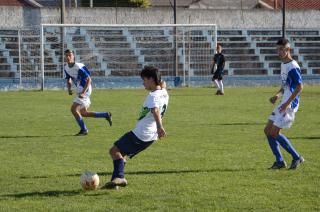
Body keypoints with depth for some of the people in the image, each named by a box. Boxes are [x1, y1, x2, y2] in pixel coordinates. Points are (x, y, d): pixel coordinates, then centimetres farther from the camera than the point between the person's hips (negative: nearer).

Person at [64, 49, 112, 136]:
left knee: (74, 109, -14)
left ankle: (83, 130, 0)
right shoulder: (66, 68, 3)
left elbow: (89, 80, -19)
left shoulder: (79, 67, -21)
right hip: (79, 91, 9)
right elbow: (68, 81, 17)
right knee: (83, 113, 14)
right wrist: (69, 89, -4)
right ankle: (106, 115, 26)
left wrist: (83, 92, -27)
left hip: (85, 90, -9)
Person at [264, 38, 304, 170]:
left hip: (290, 104, -10)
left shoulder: (293, 67, -15)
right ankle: (279, 161, 12)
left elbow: (299, 87, -20)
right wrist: (278, 95, 11)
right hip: (284, 103, 10)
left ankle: (297, 157, 1)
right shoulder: (283, 65, 14)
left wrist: (287, 103, -22)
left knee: (274, 133, -11)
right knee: (268, 131, 7)